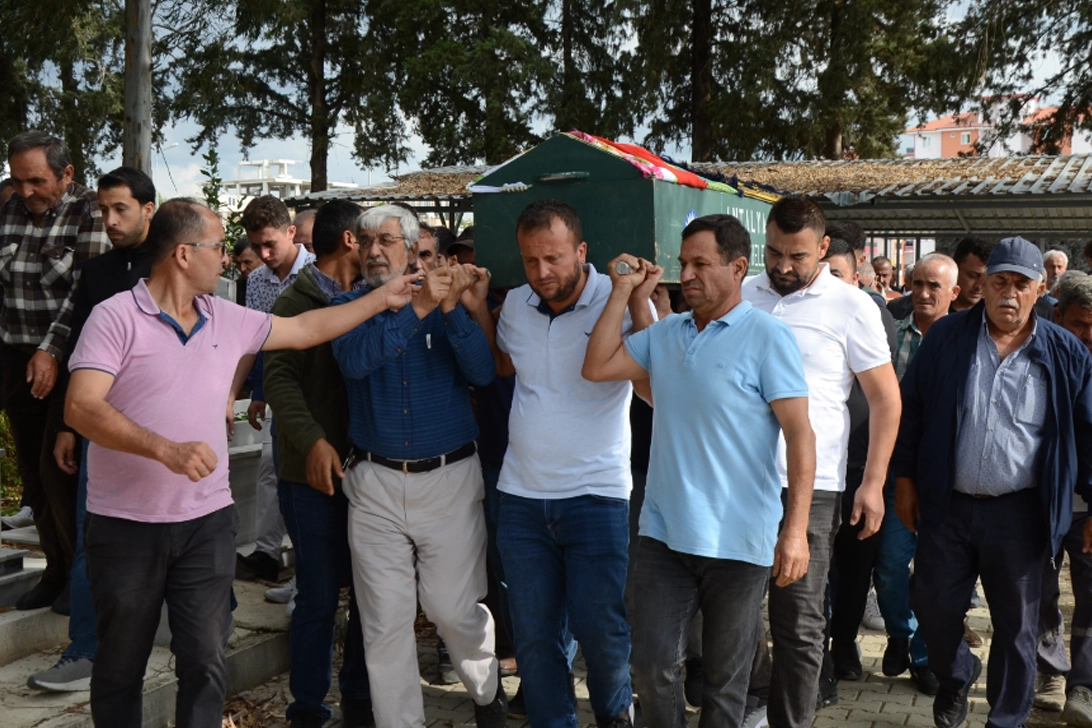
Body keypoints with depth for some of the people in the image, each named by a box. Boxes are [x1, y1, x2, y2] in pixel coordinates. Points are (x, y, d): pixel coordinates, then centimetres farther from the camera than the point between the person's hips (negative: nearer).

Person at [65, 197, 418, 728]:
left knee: (205, 663, 5)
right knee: (120, 665, 13)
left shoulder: (228, 320, 7)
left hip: (207, 521, 4)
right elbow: (81, 408, -21)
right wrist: (166, 450, -31)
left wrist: (382, 298, 17)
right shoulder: (116, 317, -11)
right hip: (125, 524, -4)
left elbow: (307, 329, 17)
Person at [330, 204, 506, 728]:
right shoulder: (348, 306, 4)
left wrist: (454, 309, -21)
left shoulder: (449, 304, 2)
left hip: (450, 477, -1)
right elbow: (354, 360, -17)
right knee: (385, 622, 5)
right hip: (375, 482, 1)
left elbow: (483, 373, -10)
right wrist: (418, 308, -24)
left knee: (454, 609, 6)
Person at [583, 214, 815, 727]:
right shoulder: (665, 333, 8)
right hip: (663, 532, 5)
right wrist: (623, 292, 1)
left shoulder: (767, 337, -10)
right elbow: (597, 368, 3)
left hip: (738, 542, -4)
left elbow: (799, 434, -13)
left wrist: (795, 530, -20)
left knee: (725, 676, 12)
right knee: (652, 663, 9)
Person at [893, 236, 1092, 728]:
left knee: (1016, 625, 10)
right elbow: (911, 409, 4)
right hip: (946, 504, 1)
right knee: (933, 605, 10)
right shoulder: (946, 337, -1)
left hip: (1020, 513, -1)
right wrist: (904, 479, 2)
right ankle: (954, 677, 40)